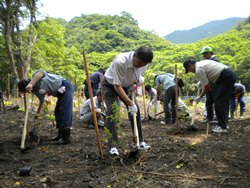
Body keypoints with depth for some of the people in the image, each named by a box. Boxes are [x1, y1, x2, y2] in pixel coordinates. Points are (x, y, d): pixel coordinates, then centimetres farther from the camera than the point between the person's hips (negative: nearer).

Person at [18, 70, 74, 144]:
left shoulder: (36, 75, -16)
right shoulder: (36, 91, 7)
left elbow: (41, 72, -40)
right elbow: (41, 100, 22)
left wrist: (30, 84, -48)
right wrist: (38, 112, 30)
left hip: (65, 86, -10)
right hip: (61, 92, 10)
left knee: (65, 111, -14)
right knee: (57, 112, 10)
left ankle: (66, 138, -14)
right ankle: (61, 135, 19)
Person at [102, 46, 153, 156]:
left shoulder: (144, 64, -18)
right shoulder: (120, 62, -38)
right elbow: (117, 86, -33)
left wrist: (136, 83, -15)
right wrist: (130, 103, -33)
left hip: (126, 85, 6)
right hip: (110, 85, -5)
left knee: (136, 110, -2)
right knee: (112, 112, -18)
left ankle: (140, 142, 10)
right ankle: (113, 146, -8)